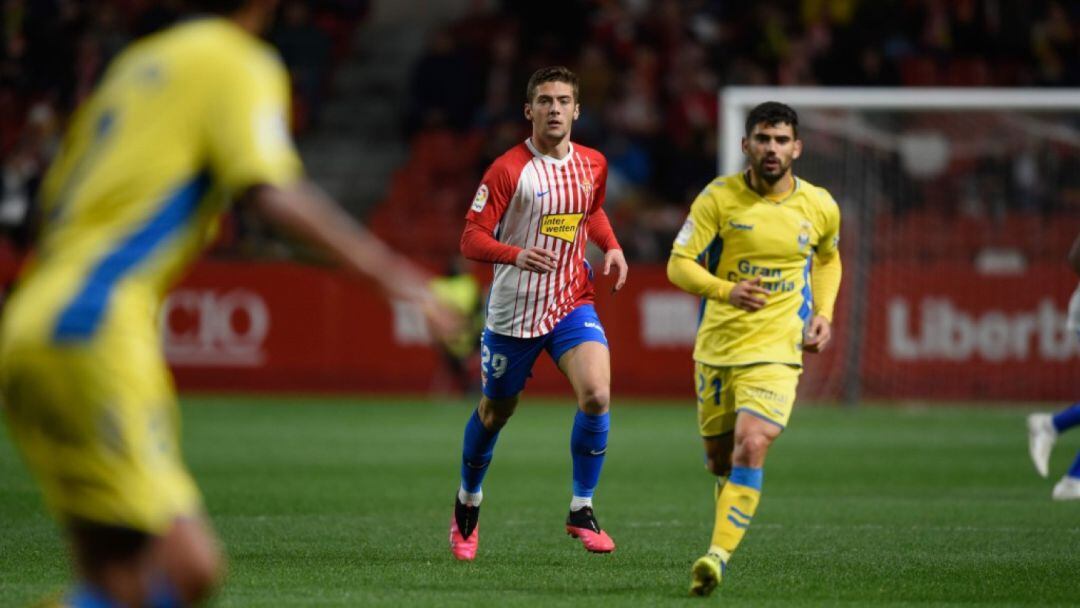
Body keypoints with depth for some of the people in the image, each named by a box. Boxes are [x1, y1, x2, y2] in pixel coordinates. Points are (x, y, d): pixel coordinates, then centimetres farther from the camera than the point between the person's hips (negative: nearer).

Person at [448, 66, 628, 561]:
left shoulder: (593, 164, 3)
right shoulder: (508, 170, -13)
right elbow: (471, 239, -15)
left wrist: (611, 247, 5)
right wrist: (516, 254, -34)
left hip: (572, 302, 3)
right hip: (513, 311, -3)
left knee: (597, 395, -21)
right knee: (494, 414, 12)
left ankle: (581, 511, -6)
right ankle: (468, 503, 40)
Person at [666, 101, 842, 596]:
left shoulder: (820, 207, 0)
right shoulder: (720, 197, -5)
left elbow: (827, 258, 22)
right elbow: (678, 264, -7)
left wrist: (823, 313, 7)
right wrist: (727, 290, -25)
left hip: (775, 351, -1)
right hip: (716, 346, 1)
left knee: (750, 447, -22)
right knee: (719, 457, 12)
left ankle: (718, 555, -24)